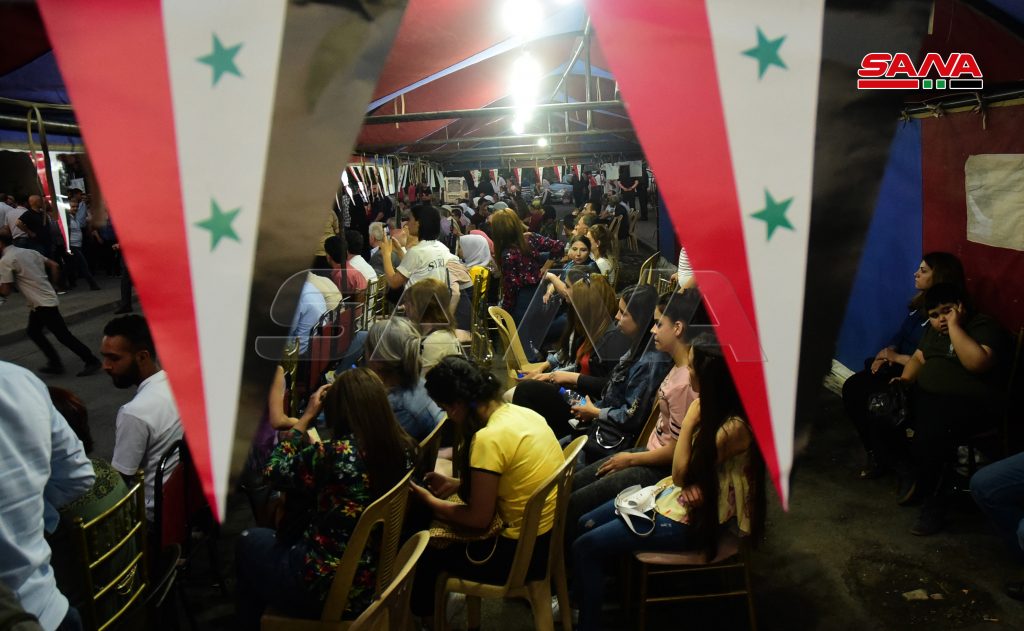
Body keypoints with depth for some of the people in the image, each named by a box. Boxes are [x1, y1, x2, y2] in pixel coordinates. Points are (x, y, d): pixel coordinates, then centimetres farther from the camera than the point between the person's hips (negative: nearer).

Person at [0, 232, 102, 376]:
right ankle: (55, 364, 17)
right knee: (33, 332, 17)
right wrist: (53, 284, 25)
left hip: (42, 303, -9)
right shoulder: (30, 252, 12)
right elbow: (54, 265, 16)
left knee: (63, 335, -4)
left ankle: (92, 361, 0)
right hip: (47, 297, 9)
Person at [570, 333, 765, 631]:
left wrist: (688, 423, -19)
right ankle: (587, 600, 21)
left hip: (695, 517, -9)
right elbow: (684, 471, 8)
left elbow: (681, 474, -20)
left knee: (586, 547, -10)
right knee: (586, 525, 7)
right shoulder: (713, 407, -1)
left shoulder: (734, 426, -28)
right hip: (675, 493, 9)